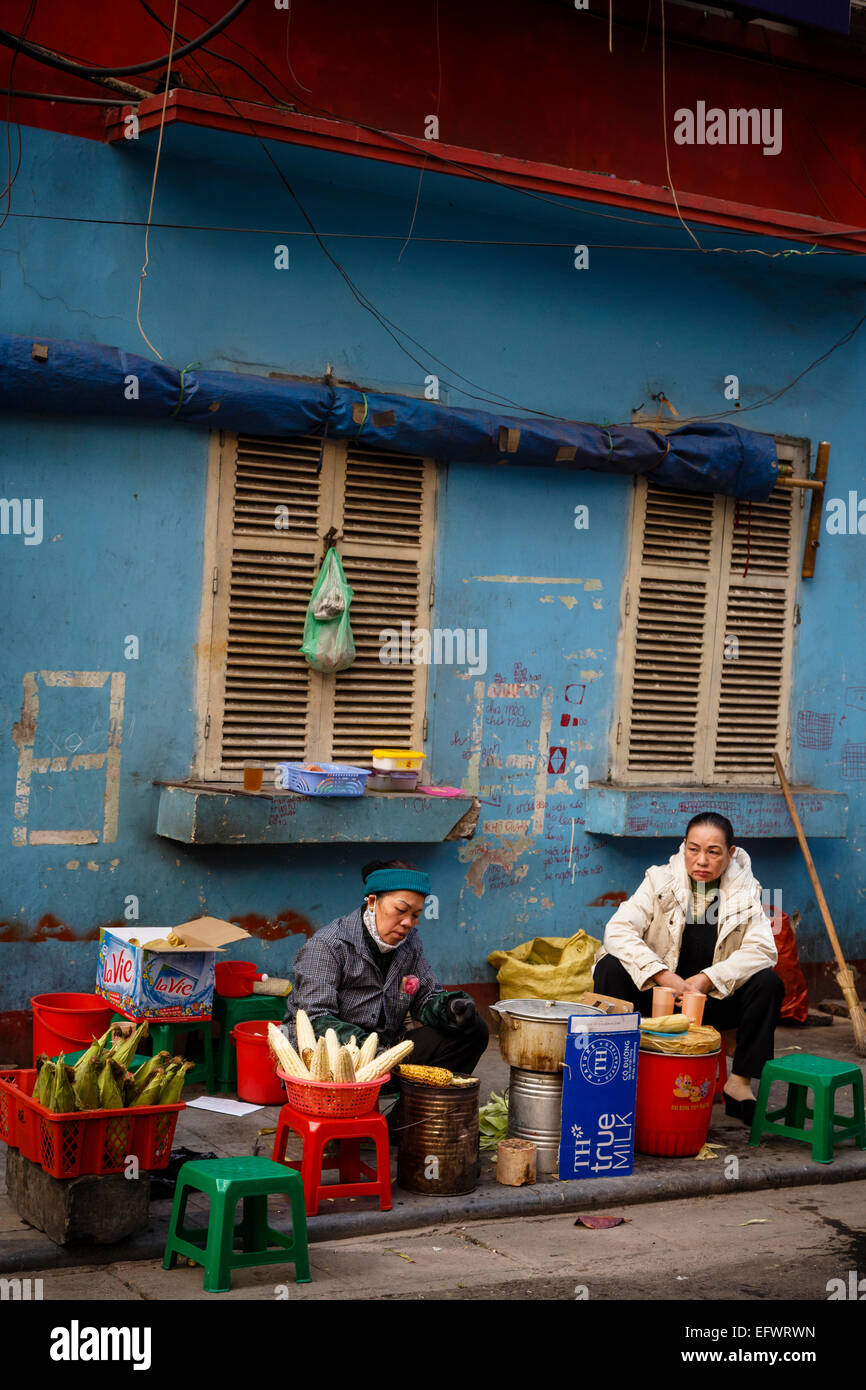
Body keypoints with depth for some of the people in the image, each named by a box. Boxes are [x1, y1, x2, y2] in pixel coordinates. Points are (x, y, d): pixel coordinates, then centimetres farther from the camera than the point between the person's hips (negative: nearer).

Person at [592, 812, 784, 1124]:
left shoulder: (745, 891, -2)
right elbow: (618, 929, -17)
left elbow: (762, 949, -14)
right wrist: (664, 976, -30)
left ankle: (739, 1083, -16)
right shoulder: (660, 881, -5)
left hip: (716, 1003, 1)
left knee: (768, 983, -24)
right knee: (610, 968, -26)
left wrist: (707, 980, -26)